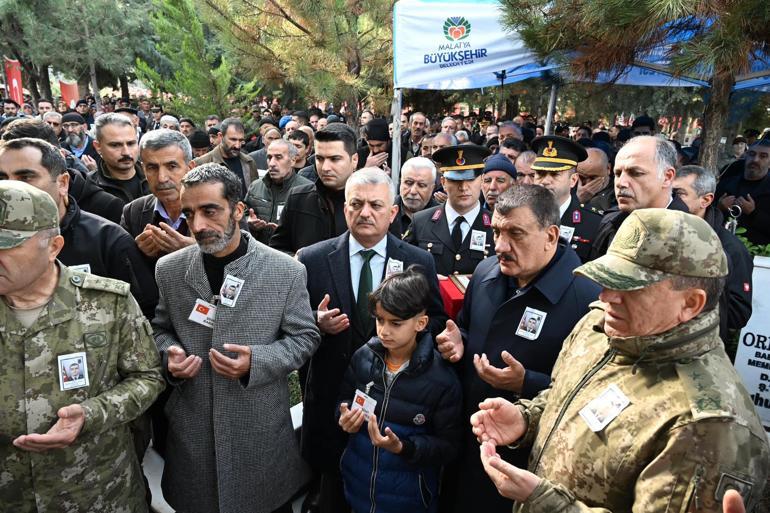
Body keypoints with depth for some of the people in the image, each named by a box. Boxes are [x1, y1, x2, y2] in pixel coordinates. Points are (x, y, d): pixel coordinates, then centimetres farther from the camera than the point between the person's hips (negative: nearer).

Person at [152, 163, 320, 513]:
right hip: (191, 431, 2)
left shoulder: (286, 271, -10)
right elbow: (161, 328, 12)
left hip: (262, 431, -2)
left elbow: (304, 336, -3)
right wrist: (170, 354, -10)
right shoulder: (169, 269, -1)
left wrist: (256, 361, -19)